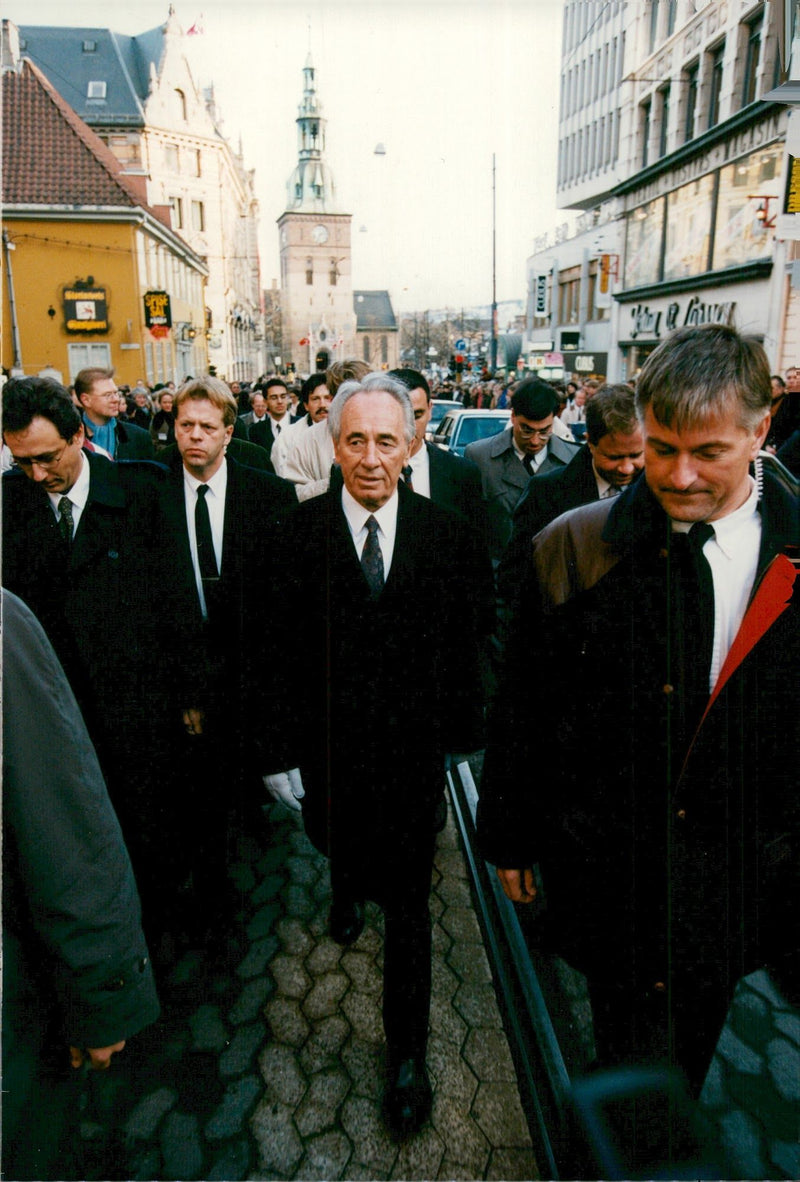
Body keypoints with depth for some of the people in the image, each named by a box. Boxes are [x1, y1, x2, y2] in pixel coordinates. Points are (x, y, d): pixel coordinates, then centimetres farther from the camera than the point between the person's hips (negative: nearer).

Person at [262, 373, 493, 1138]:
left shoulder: (445, 535, -10)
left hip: (411, 750, -1)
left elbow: (466, 641, -2)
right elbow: (276, 653, -8)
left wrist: (461, 725, 0)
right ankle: (348, 890, 67)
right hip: (329, 746, 1)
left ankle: (407, 1053, 29)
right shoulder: (298, 534, -11)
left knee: (408, 902, 8)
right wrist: (278, 751, -6)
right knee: (339, 844, 29)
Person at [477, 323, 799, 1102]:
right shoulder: (574, 549, -11)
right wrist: (509, 838, 2)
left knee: (681, 1071, 25)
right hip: (610, 881, -2)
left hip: (737, 891, 3)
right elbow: (520, 708, -4)